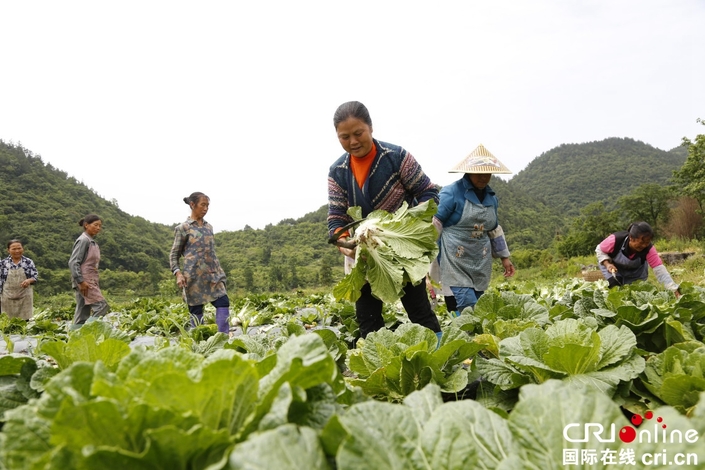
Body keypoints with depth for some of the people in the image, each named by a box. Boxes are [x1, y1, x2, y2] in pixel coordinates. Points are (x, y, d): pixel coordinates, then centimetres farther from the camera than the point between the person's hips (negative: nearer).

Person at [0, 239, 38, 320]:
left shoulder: (29, 262, 0)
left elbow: (35, 277, 2)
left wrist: (29, 280, -21)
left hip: (25, 297, 0)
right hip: (8, 297, 1)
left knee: (25, 320, 0)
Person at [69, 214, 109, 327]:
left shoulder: (92, 242, 16)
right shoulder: (83, 240, -9)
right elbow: (73, 262, -16)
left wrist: (95, 283, 16)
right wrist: (81, 281, -20)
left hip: (91, 281, 9)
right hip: (85, 282, -9)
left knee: (83, 314, 9)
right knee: (102, 306, -14)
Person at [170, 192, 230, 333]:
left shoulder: (208, 227, 15)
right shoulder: (183, 228, -2)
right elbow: (174, 254, -1)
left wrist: (219, 271, 16)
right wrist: (178, 274, -14)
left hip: (212, 275, 5)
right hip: (194, 276, -5)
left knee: (223, 303, -8)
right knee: (196, 311, 1)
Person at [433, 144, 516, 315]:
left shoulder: (491, 197, 12)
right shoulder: (452, 192, -9)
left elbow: (494, 229, 23)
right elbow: (435, 223, -11)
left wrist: (504, 257, 23)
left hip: (480, 263, 7)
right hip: (455, 260, -7)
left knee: (476, 306, 8)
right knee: (467, 306, -15)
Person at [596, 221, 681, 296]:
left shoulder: (649, 249, -34)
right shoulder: (616, 239, -40)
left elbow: (660, 270, -39)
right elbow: (599, 250, -21)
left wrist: (676, 292, -47)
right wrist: (607, 264, -39)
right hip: (613, 265, -2)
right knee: (615, 287, -21)